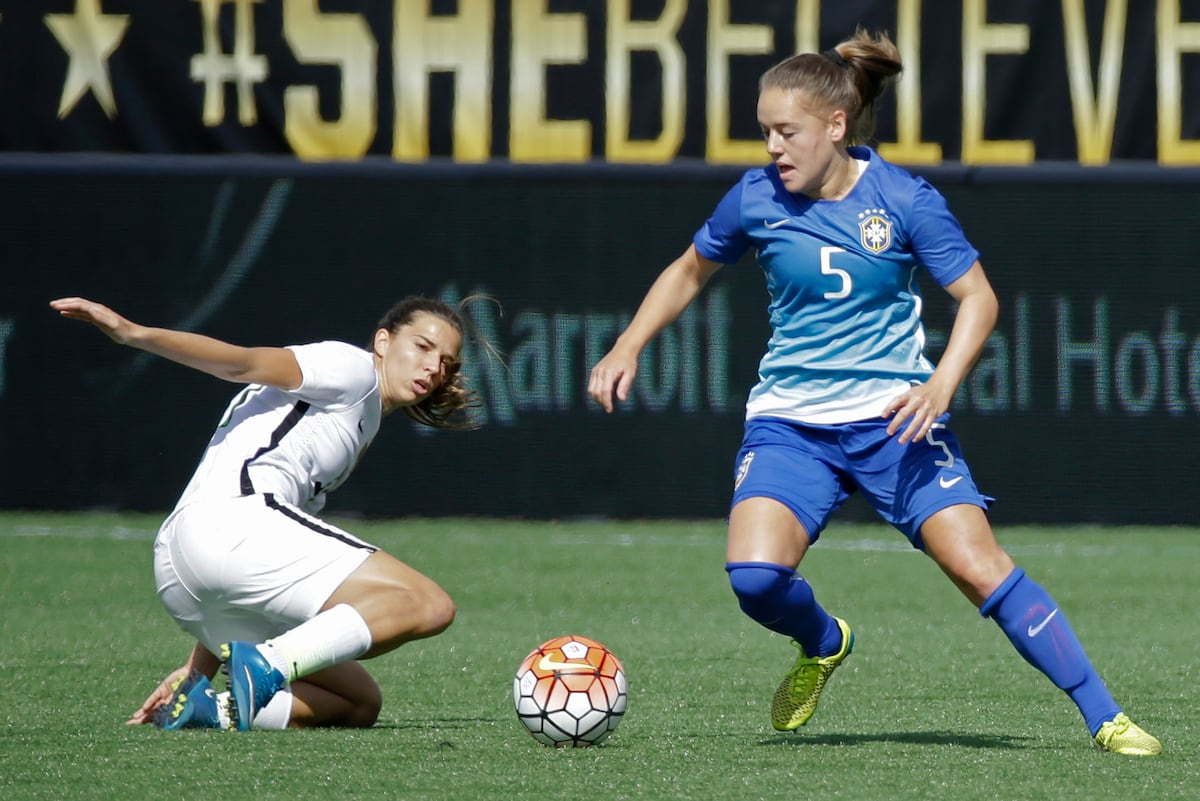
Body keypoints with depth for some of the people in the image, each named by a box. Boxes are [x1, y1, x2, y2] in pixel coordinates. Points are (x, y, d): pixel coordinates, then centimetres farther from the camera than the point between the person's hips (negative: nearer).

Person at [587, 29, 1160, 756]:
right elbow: (690, 272, 16)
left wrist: (940, 385, -19)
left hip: (895, 420, -2)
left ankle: (1106, 720, -7)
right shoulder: (756, 199, -2)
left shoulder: (905, 201, -9)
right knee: (755, 577, -22)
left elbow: (978, 297, -4)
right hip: (790, 423, 2)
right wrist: (629, 347, 5)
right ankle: (823, 645, 14)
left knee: (977, 565, -16)